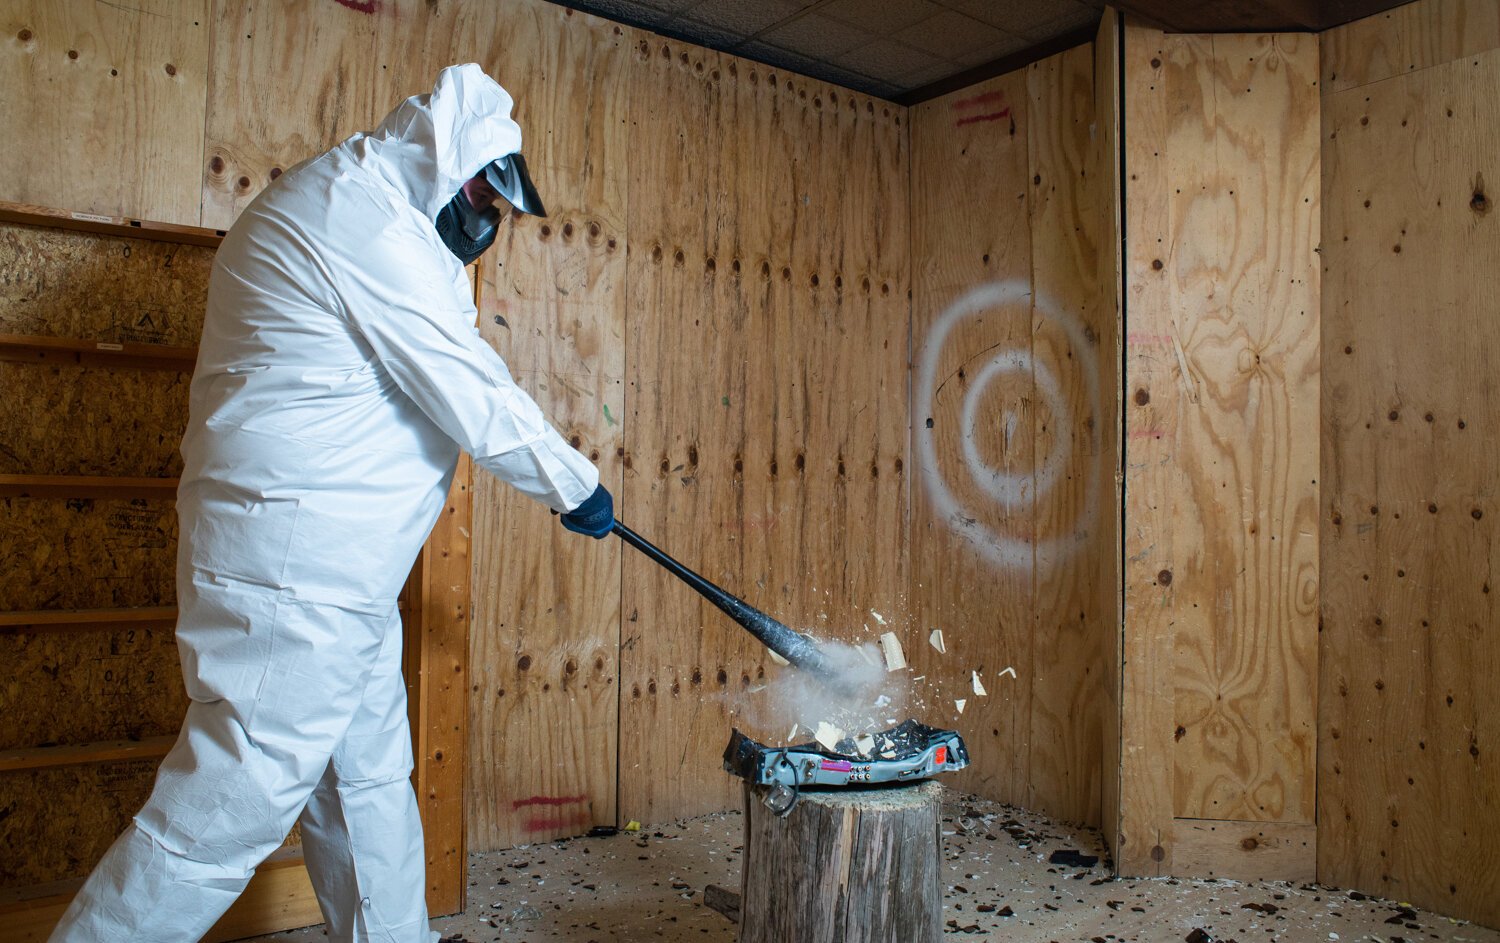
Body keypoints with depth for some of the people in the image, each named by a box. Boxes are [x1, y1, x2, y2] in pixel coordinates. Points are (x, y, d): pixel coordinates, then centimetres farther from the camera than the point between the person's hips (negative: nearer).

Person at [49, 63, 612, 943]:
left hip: (342, 578, 11)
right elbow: (471, 394, -15)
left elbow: (436, 364, 19)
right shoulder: (362, 214, -15)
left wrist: (455, 258, 9)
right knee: (229, 810, -4)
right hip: (297, 575, -11)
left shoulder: (351, 205, 19)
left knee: (370, 786, 18)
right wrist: (576, 485, -3)